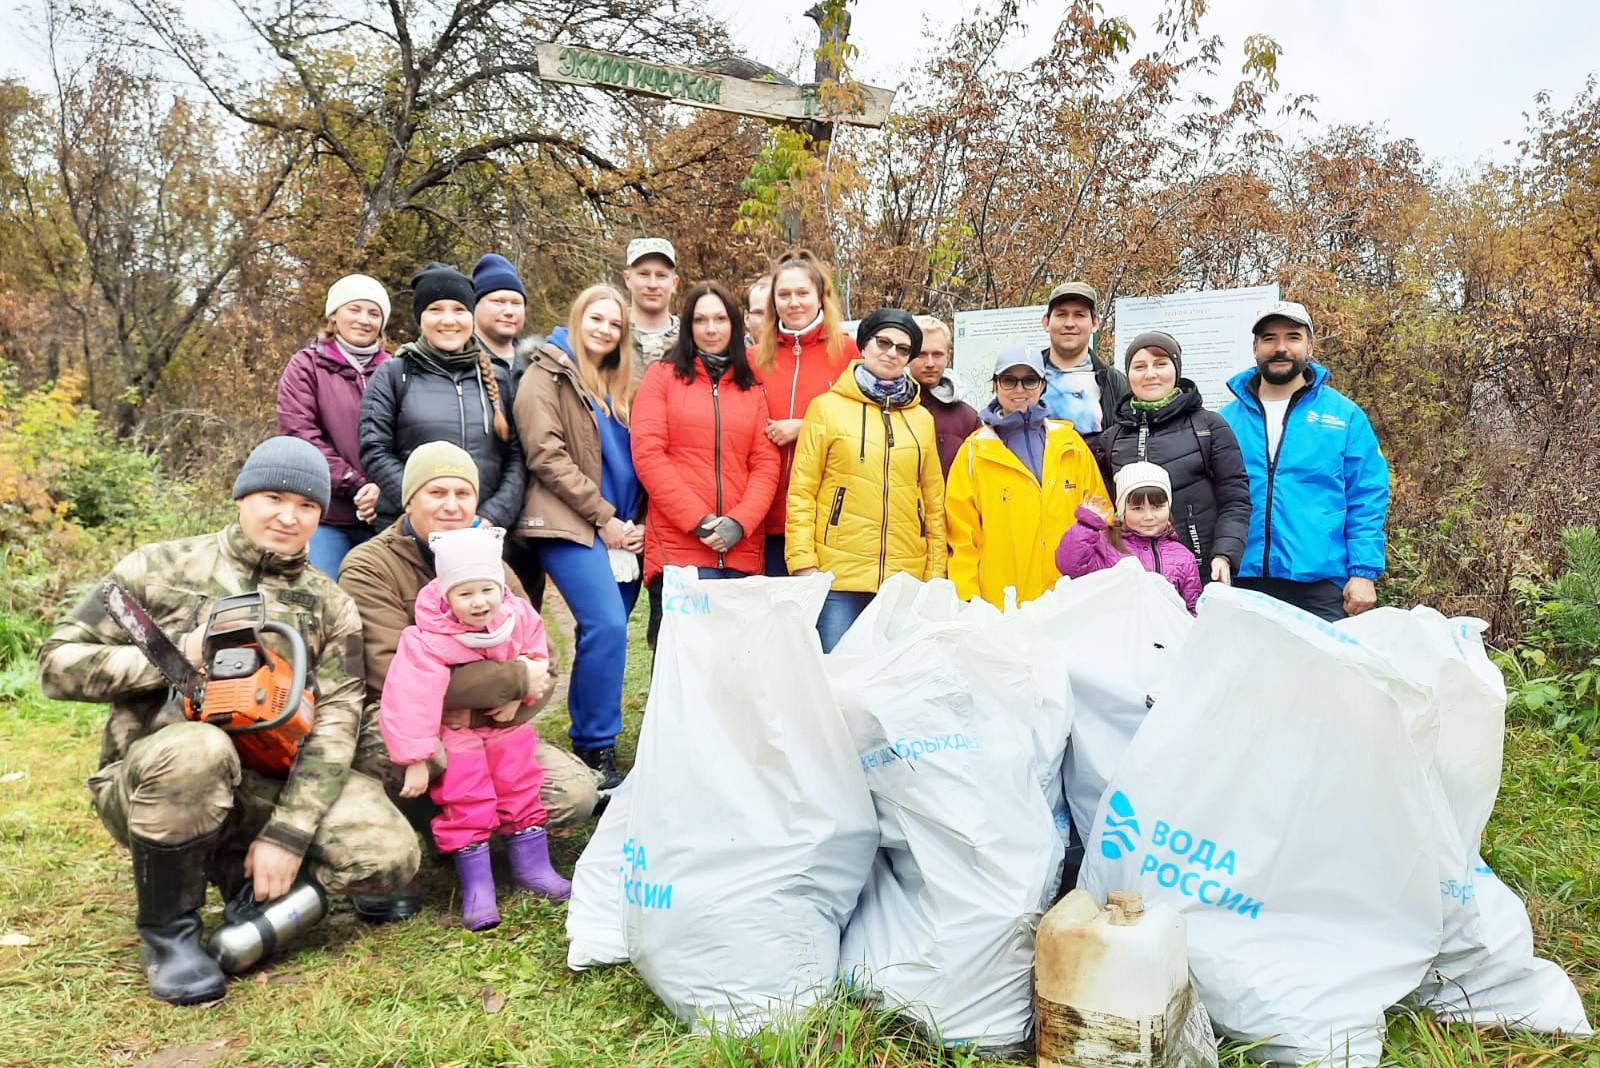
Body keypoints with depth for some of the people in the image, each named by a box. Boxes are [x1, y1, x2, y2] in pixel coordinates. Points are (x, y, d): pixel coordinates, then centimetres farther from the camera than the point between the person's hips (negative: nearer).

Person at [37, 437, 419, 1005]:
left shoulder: (329, 607, 4)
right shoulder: (161, 569, 1)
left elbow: (334, 725, -5)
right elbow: (57, 663, -2)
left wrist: (288, 834, -16)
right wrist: (176, 656, -16)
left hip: (271, 787, 2)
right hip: (152, 781, -2)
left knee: (387, 856, -21)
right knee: (195, 749, -39)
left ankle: (242, 870, 10)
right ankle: (167, 933, -12)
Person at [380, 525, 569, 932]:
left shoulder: (518, 617, -13)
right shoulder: (428, 641, -28)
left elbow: (538, 658, 2)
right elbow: (410, 700, -29)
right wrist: (416, 759, -29)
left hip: (503, 723, 5)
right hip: (453, 731, -5)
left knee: (520, 786, 9)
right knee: (465, 801, -8)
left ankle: (532, 866, 23)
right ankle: (476, 888, 3)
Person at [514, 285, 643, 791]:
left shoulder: (620, 387, 21)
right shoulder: (548, 374, 1)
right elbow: (547, 455, -9)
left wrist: (637, 522, 2)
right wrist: (603, 517, -12)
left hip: (621, 534, 7)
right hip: (571, 526, -6)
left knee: (601, 635, 5)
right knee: (607, 627, -19)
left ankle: (585, 745, 16)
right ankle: (598, 753, -10)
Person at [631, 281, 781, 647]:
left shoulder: (752, 388, 16)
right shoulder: (663, 375, 7)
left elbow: (766, 465, 9)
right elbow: (647, 454, -3)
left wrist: (739, 523, -9)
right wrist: (699, 520, -11)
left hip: (741, 552, 3)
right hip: (676, 547, -3)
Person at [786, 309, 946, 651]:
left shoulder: (921, 418, 14)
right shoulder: (827, 407, 4)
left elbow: (934, 501, 15)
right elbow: (801, 491, 0)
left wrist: (936, 572, 10)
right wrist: (803, 563, -8)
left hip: (906, 580, 3)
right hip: (838, 575, -3)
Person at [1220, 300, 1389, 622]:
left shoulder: (1345, 416, 7)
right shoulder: (1227, 420, 10)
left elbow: (1367, 500, 4)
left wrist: (1364, 573, -5)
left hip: (1319, 584, -1)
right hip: (1242, 580, 2)